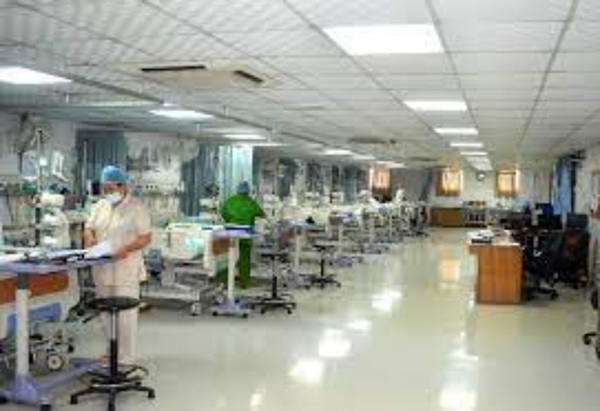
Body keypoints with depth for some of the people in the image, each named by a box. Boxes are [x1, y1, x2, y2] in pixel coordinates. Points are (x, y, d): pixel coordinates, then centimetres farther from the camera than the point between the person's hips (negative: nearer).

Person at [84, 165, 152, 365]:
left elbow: (146, 238, -10)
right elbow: (89, 229, 16)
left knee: (125, 314, -5)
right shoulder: (100, 206, 13)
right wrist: (89, 239, -7)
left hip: (126, 269, -6)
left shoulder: (136, 208, -6)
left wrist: (126, 249, -24)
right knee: (106, 313, 13)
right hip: (102, 269, 6)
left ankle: (127, 358, 2)